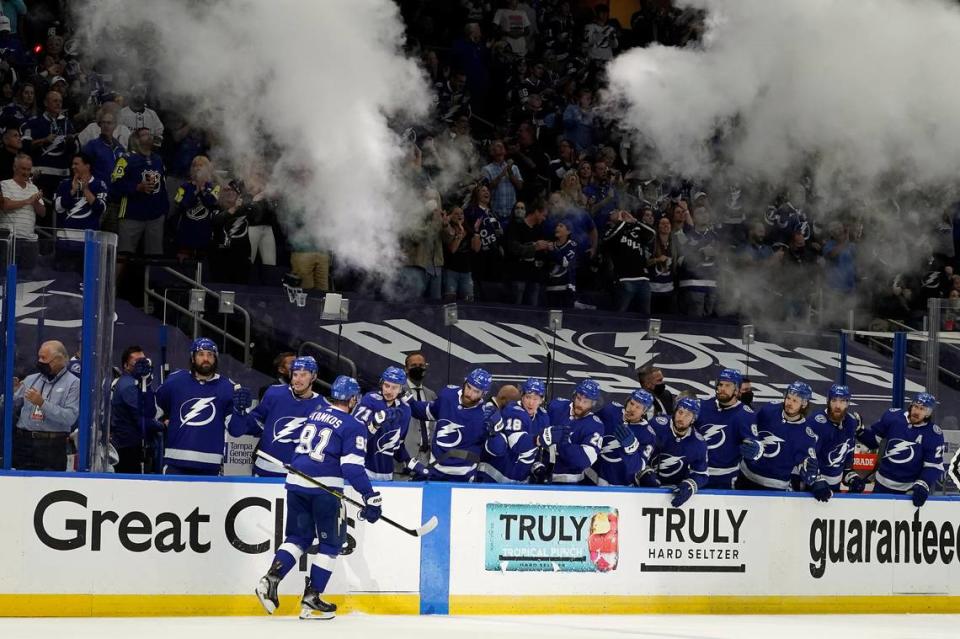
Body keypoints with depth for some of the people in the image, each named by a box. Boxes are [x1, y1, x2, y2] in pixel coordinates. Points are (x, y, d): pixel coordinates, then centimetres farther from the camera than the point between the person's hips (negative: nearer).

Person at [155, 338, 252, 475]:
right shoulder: (176, 381, 4)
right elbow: (153, 407, 21)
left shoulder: (227, 387, 4)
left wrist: (240, 410, -17)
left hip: (209, 466, 1)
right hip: (175, 463, -1)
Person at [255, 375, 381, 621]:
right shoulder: (354, 427, -4)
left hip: (296, 481, 6)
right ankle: (311, 599, 3)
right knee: (331, 542, 7)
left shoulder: (315, 415, 16)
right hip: (324, 486, -6)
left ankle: (270, 579, -5)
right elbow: (352, 467, -11)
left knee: (299, 536, 17)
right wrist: (371, 497, -9)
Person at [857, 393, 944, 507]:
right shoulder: (893, 416, -8)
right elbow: (873, 439, 4)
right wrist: (860, 430, -14)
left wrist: (922, 485, -27)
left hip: (909, 489, -3)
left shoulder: (933, 434, -15)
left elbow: (933, 466, -14)